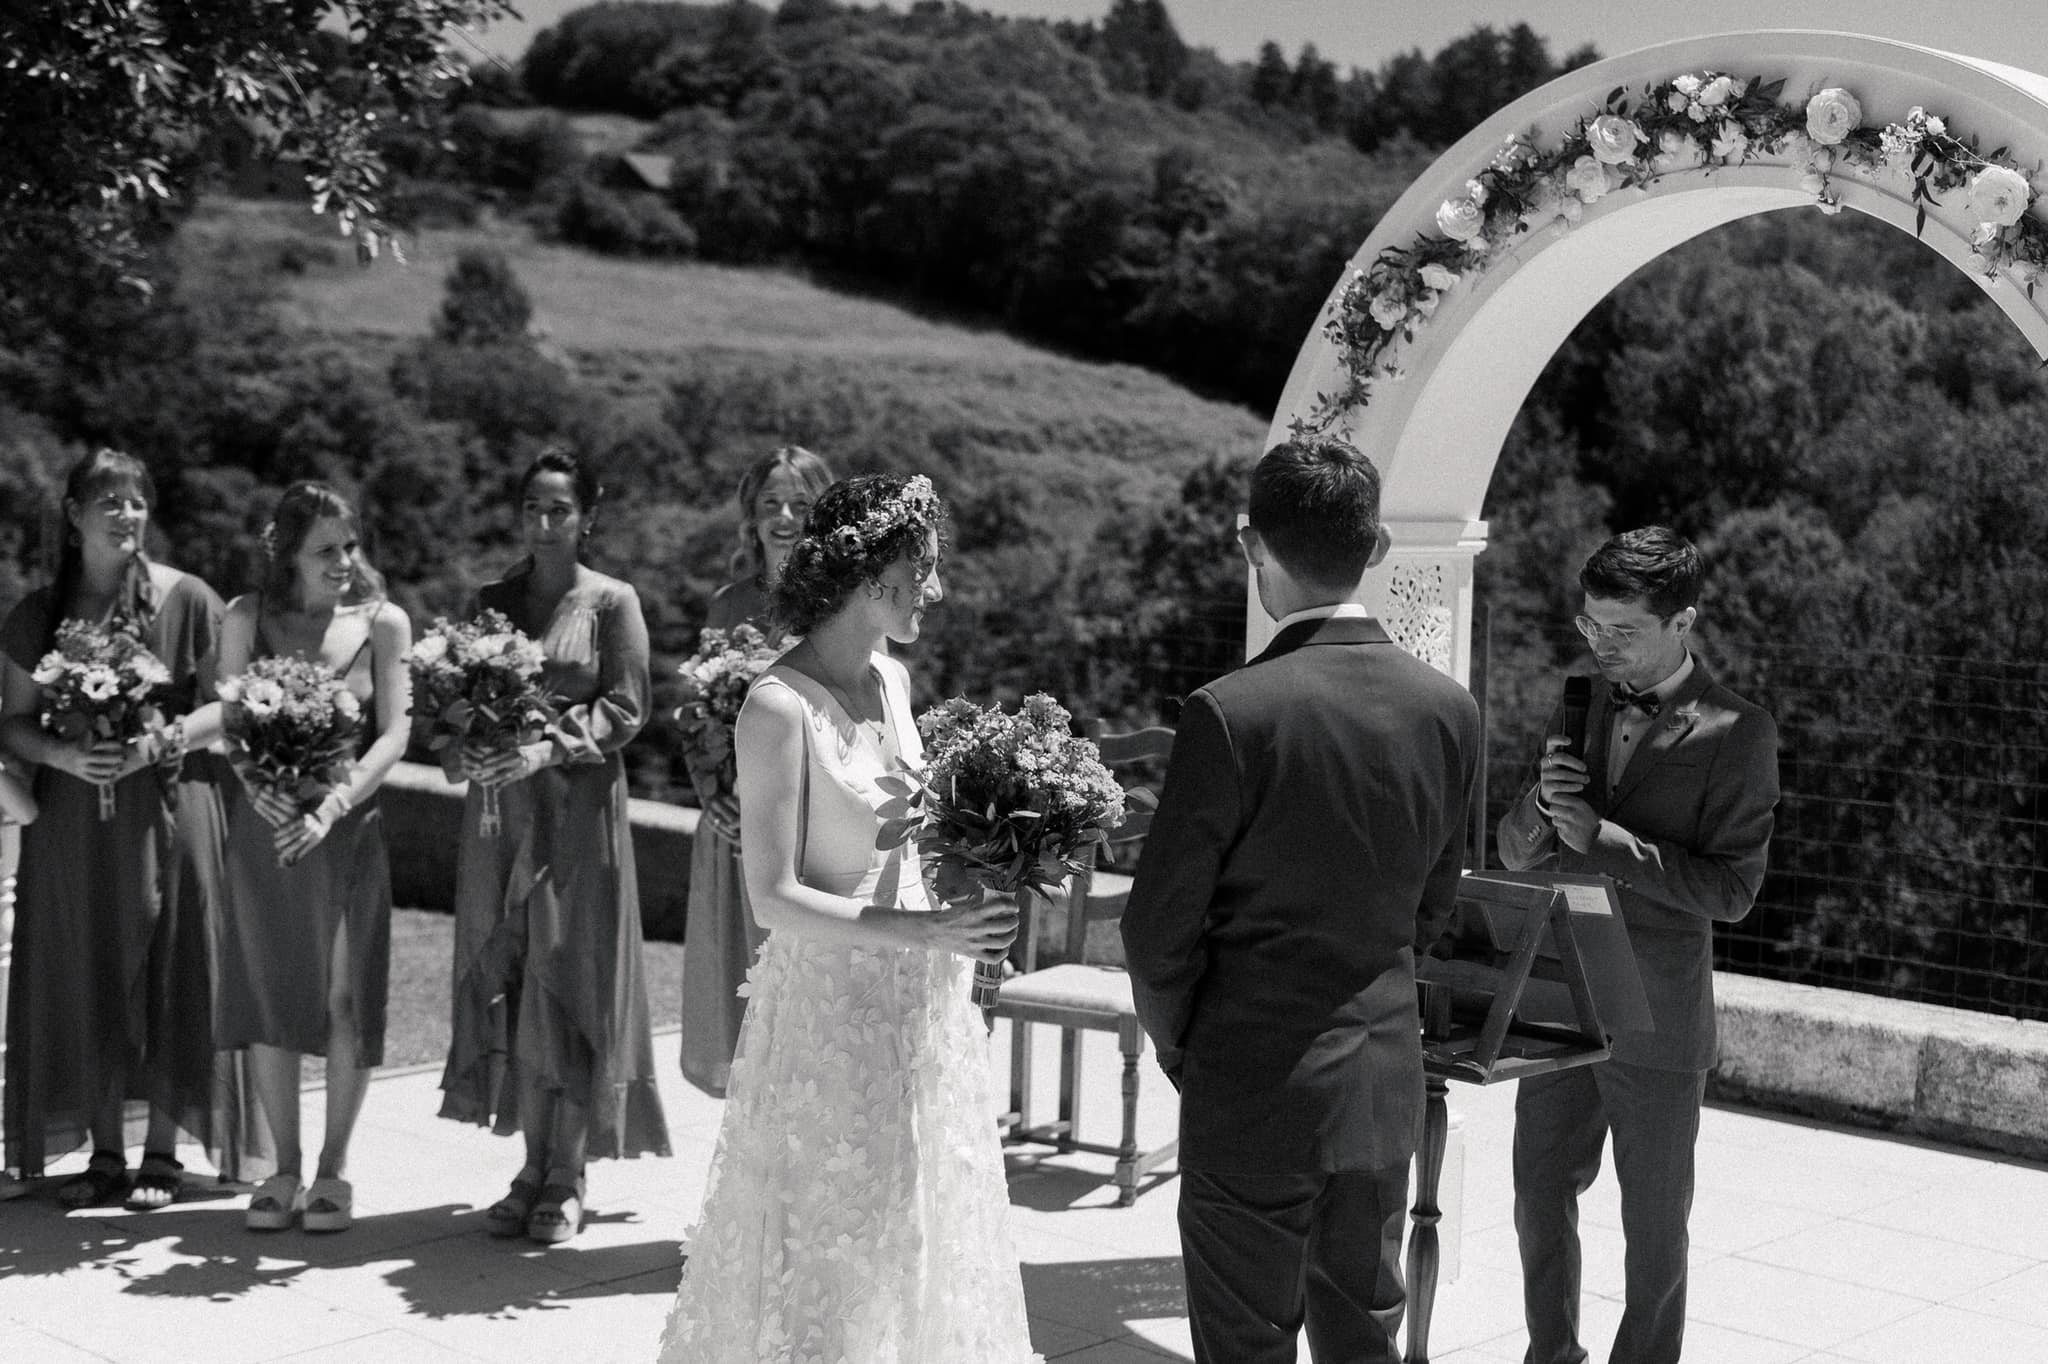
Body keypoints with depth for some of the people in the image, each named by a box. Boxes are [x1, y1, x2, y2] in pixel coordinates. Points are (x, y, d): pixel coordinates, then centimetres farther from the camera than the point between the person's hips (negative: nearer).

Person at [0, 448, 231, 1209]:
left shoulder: (186, 600, -1)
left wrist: (160, 741, -16)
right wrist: (64, 753, -12)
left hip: (168, 810, -2)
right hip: (73, 814, 2)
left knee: (164, 976, 0)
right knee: (85, 981, 4)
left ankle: (161, 1151, 10)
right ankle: (104, 1154, 14)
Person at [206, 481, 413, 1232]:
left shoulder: (382, 622, 1)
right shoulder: (246, 619, 4)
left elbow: (394, 733, -5)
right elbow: (229, 725, 0)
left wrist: (330, 809, -17)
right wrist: (266, 795, -17)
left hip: (347, 827, -1)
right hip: (263, 826, 1)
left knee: (344, 999, -2)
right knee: (267, 994, 4)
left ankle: (333, 1169, 10)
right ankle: (284, 1168, 14)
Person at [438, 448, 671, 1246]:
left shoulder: (611, 602, -1)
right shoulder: (491, 601, 12)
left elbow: (625, 709, -6)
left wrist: (547, 748, -19)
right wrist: (468, 748, -6)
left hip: (578, 813, -4)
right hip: (498, 813, 4)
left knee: (570, 982, -3)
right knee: (502, 981, 3)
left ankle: (567, 1177, 6)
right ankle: (532, 1168, 12)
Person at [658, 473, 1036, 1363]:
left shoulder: (891, 679, 5)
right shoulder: (779, 706, -17)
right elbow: (773, 899, -19)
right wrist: (922, 931, -25)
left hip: (919, 1003, 7)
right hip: (831, 1008, -7)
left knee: (912, 1228, 17)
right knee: (826, 1235, 6)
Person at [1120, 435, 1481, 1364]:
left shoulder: (1231, 713, -19)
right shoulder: (1450, 709, -2)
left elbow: (1159, 929, -13)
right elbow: (1433, 905, 9)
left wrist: (1177, 1044, 4)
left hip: (1253, 1090, -5)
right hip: (1385, 1086, 5)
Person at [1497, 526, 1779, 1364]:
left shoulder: (1735, 734, -10)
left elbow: (1731, 890, -15)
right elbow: (1515, 853, 9)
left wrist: (1602, 837, -21)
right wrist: (1544, 806, -13)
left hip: (1656, 1020, -5)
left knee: (1653, 1224, 9)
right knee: (1540, 1200, 12)